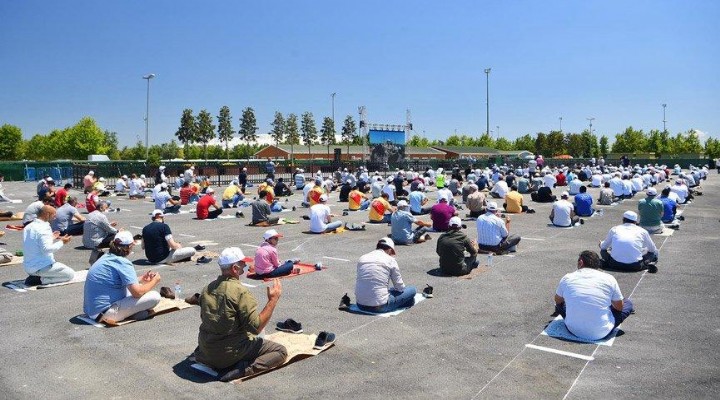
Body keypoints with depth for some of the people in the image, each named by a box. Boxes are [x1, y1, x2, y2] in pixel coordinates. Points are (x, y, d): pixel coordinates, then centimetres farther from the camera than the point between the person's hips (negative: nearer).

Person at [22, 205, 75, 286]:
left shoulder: (28, 227, 9)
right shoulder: (44, 228, -19)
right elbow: (46, 249, -26)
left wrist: (51, 238, 19)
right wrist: (61, 242, -16)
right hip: (41, 267, -9)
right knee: (70, 274, -2)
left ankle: (35, 277, 8)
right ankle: (40, 280, -11)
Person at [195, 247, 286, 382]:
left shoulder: (207, 289, 1)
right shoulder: (240, 291, -21)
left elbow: (206, 319, 12)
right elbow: (256, 327, -24)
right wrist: (273, 300, -18)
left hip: (205, 349, 8)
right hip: (231, 353, -8)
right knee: (281, 351, -3)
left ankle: (205, 359, 14)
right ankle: (244, 369, -17)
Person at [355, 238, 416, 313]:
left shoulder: (362, 258, 9)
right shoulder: (390, 260, -3)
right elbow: (400, 287, 1)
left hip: (361, 305, 6)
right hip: (379, 307, -6)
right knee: (412, 290, 10)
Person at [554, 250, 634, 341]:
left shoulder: (567, 278, -3)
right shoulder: (609, 278, -7)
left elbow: (557, 301, 14)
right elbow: (619, 307, 5)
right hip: (600, 333, -2)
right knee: (628, 303, 19)